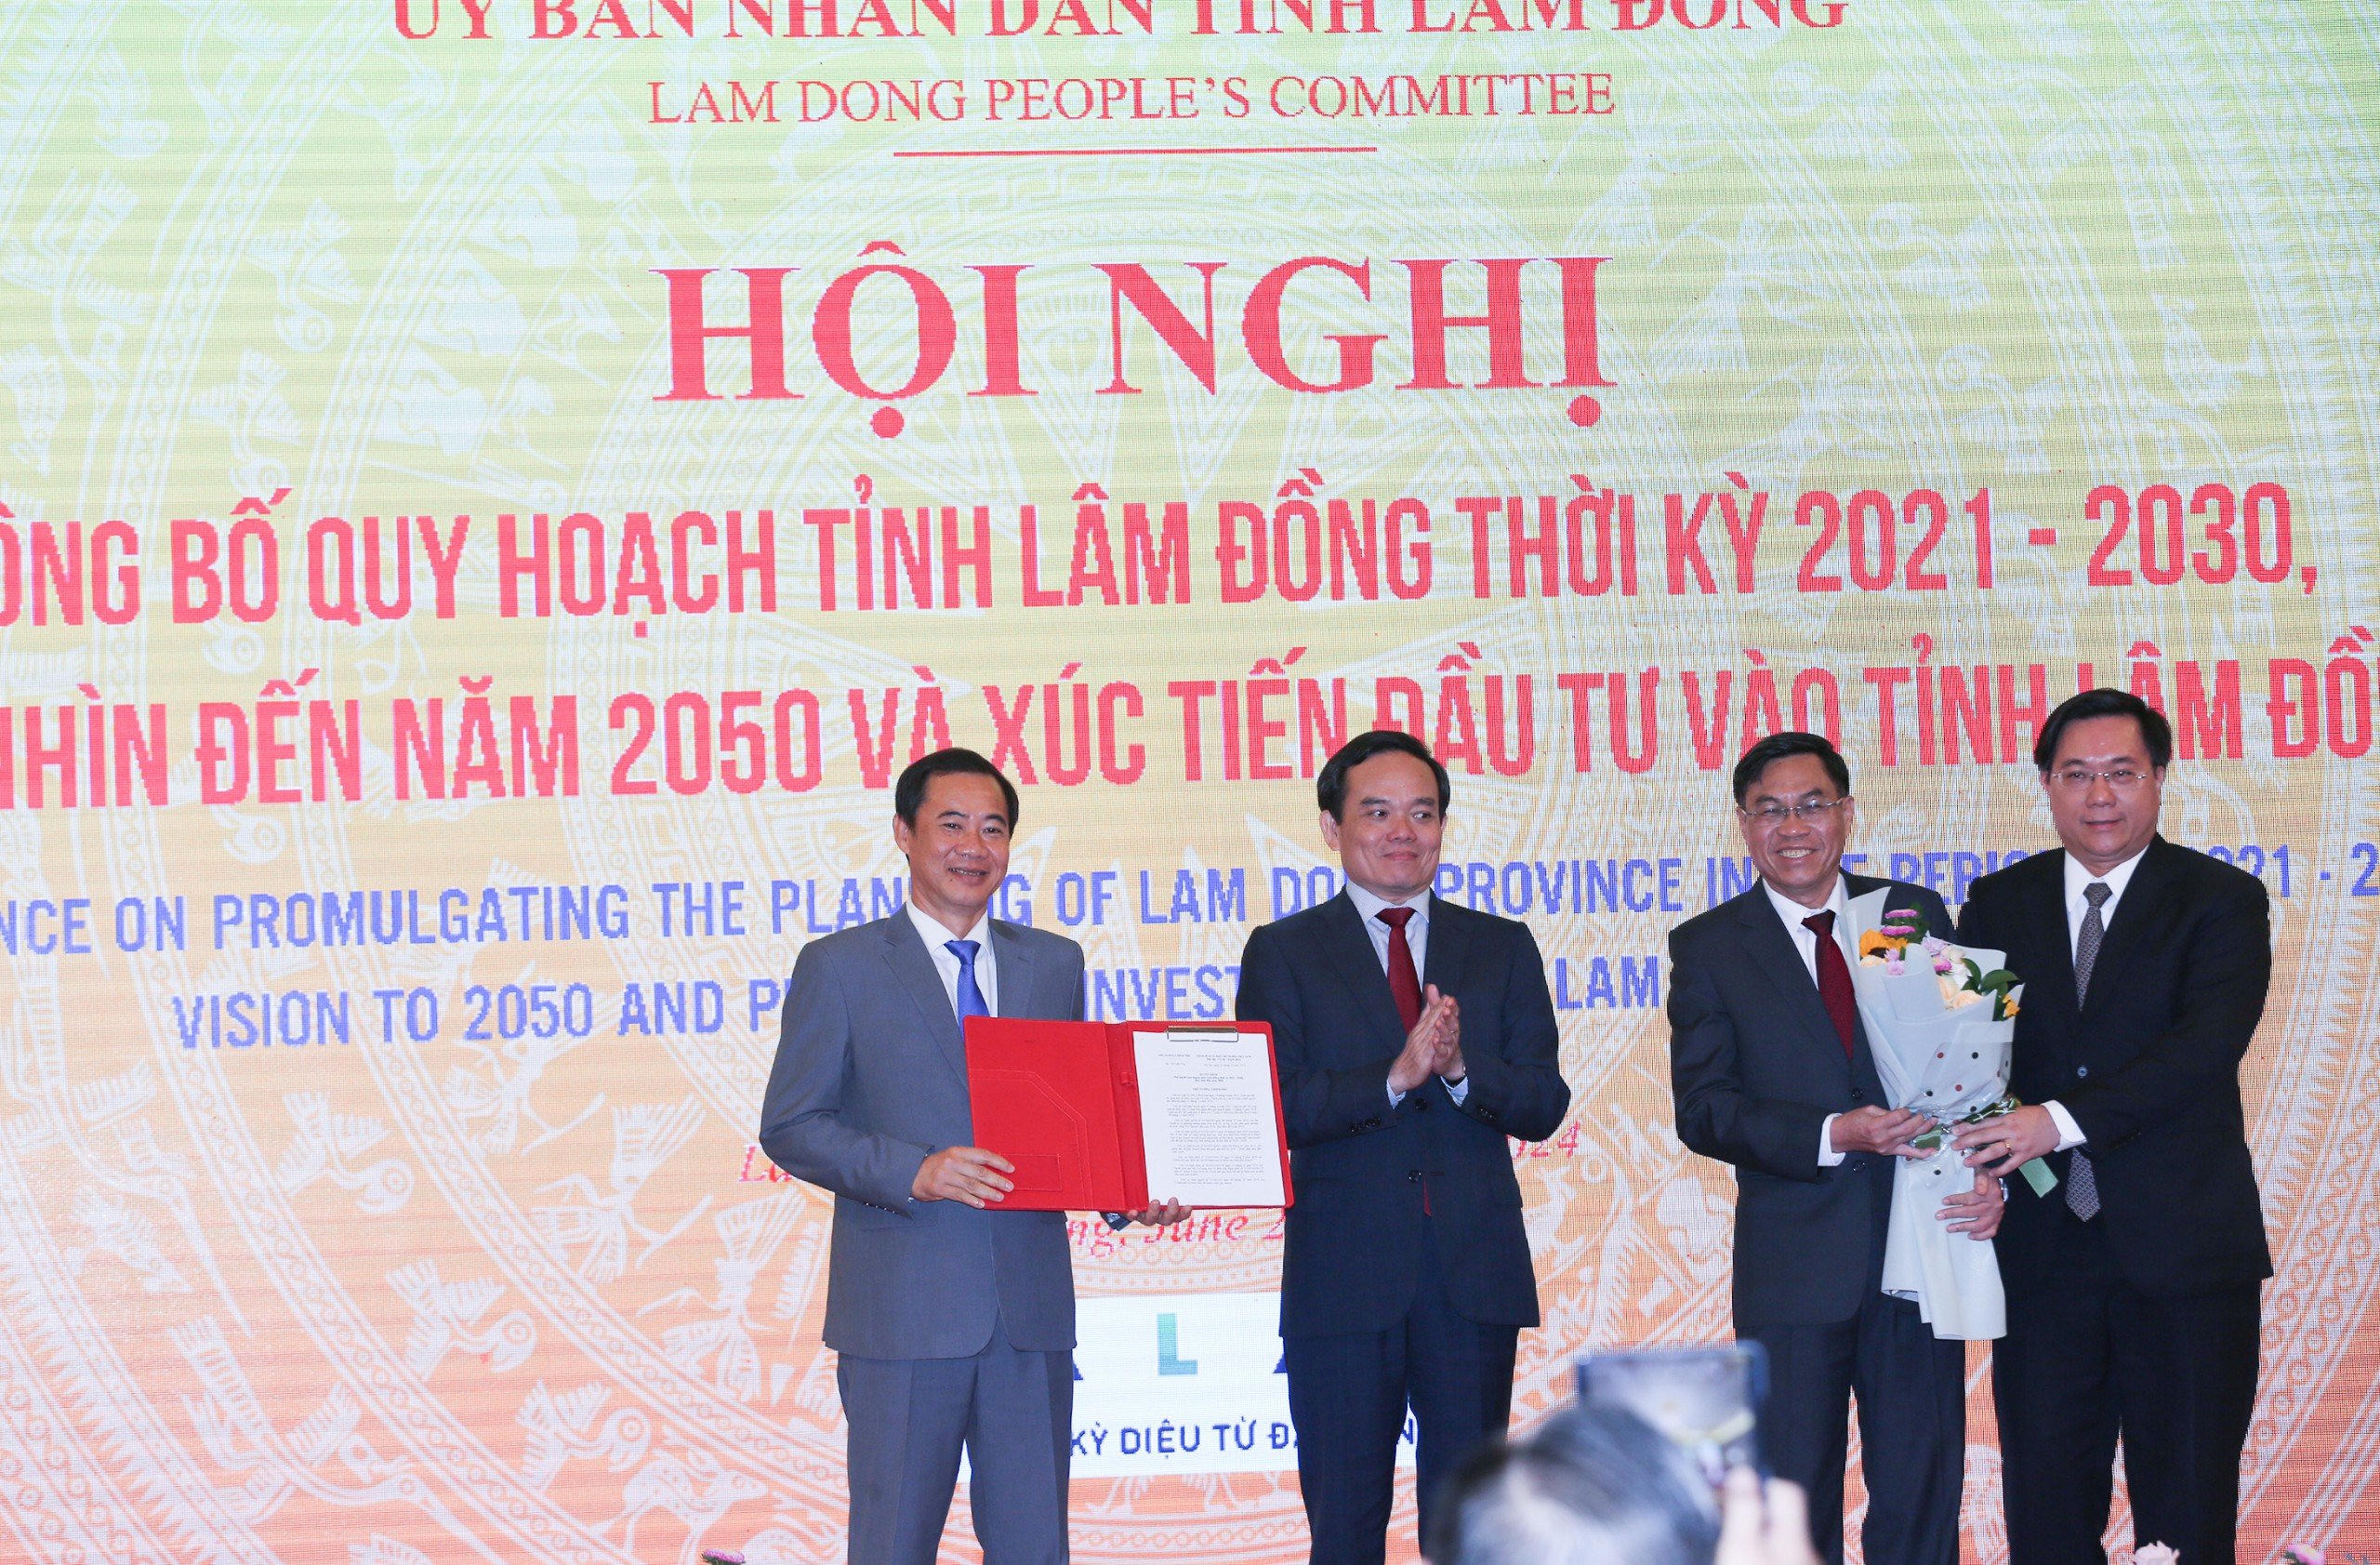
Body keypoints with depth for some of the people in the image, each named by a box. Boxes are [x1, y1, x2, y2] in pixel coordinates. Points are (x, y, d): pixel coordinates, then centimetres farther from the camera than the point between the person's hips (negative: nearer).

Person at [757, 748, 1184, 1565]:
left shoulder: (1054, 963, 14)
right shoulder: (838, 968, 2)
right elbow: (790, 1126, -3)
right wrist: (914, 1172, -18)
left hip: (1031, 1308, 3)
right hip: (902, 1308, -3)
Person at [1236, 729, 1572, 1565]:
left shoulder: (1502, 948, 12)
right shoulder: (1283, 953, 5)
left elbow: (1543, 1105, 3)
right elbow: (1275, 1110, -8)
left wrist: (1461, 1067, -16)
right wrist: (1394, 1076, -20)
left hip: (1473, 1274, 2)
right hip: (1344, 1274, -2)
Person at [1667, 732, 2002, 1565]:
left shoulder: (1916, 914, 8)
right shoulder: (1709, 947, 3)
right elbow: (1703, 1108, -6)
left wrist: (1991, 1173, -12)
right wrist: (1832, 1137, -20)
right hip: (1796, 1268, -1)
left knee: (1922, 1498, 5)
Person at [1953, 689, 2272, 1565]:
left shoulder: (2222, 901, -2)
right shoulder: (1997, 905, 10)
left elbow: (2205, 1047, -16)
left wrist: (2061, 1121, -26)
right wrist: (1977, 1167, -17)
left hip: (2182, 1252, -3)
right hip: (2041, 1250, 3)